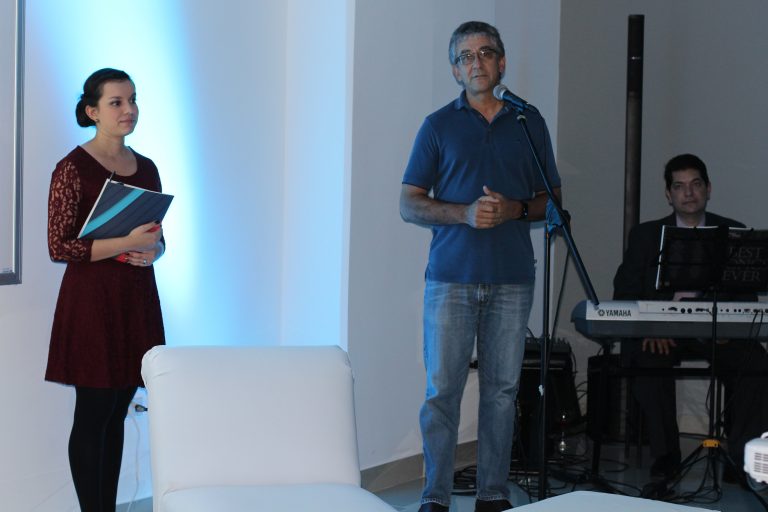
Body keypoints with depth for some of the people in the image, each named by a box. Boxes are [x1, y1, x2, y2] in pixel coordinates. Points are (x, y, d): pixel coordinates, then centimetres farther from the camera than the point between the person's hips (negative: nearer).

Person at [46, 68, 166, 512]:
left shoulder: (146, 168, 10)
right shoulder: (74, 168, -8)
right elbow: (59, 247, -13)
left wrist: (151, 251, -5)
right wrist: (125, 244, -20)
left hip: (137, 299, 6)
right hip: (91, 299, -6)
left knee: (117, 413, 10)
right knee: (92, 413, -1)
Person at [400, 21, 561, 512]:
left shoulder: (529, 123, 12)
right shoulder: (439, 126, 7)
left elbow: (552, 200, 13)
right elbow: (409, 204, 3)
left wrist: (514, 209, -8)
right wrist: (464, 213, -14)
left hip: (512, 279, 2)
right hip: (451, 277, -1)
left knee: (502, 389, 4)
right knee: (442, 389, -3)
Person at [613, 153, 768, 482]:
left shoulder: (734, 234, 13)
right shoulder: (645, 235, 12)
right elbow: (625, 294, 3)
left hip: (717, 332, 0)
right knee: (649, 358, -34)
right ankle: (665, 455, -21)